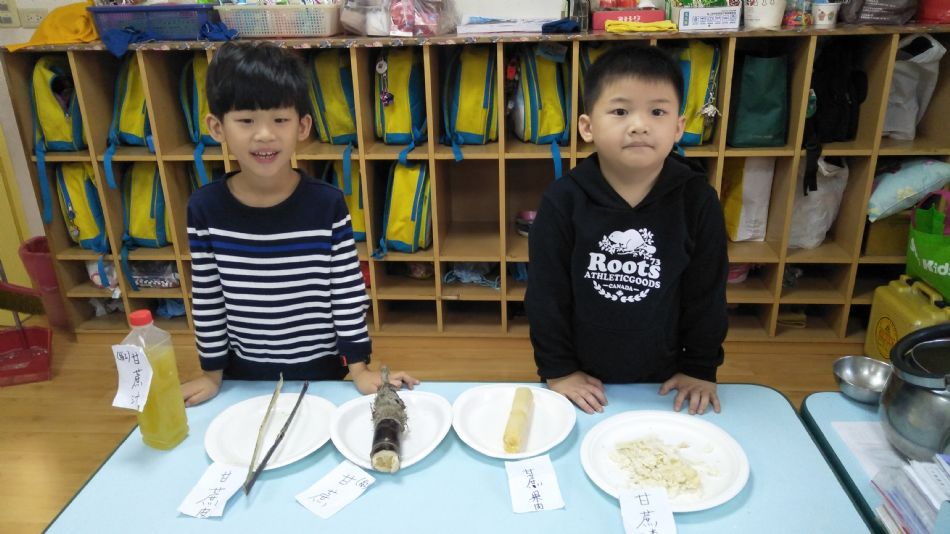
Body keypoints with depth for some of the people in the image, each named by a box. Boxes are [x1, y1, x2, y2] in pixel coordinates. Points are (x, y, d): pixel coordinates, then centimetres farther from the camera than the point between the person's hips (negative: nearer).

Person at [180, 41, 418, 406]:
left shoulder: (327, 204, -16)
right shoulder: (205, 209, -12)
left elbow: (349, 292, -10)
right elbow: (206, 300, -2)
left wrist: (359, 368, -9)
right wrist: (212, 372, 3)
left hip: (320, 370, -1)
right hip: (244, 374, 2)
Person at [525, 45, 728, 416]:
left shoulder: (697, 200, -13)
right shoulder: (563, 201, -17)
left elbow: (707, 292, -4)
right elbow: (546, 293, -11)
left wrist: (700, 368, -2)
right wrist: (558, 369, -9)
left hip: (662, 380, 2)